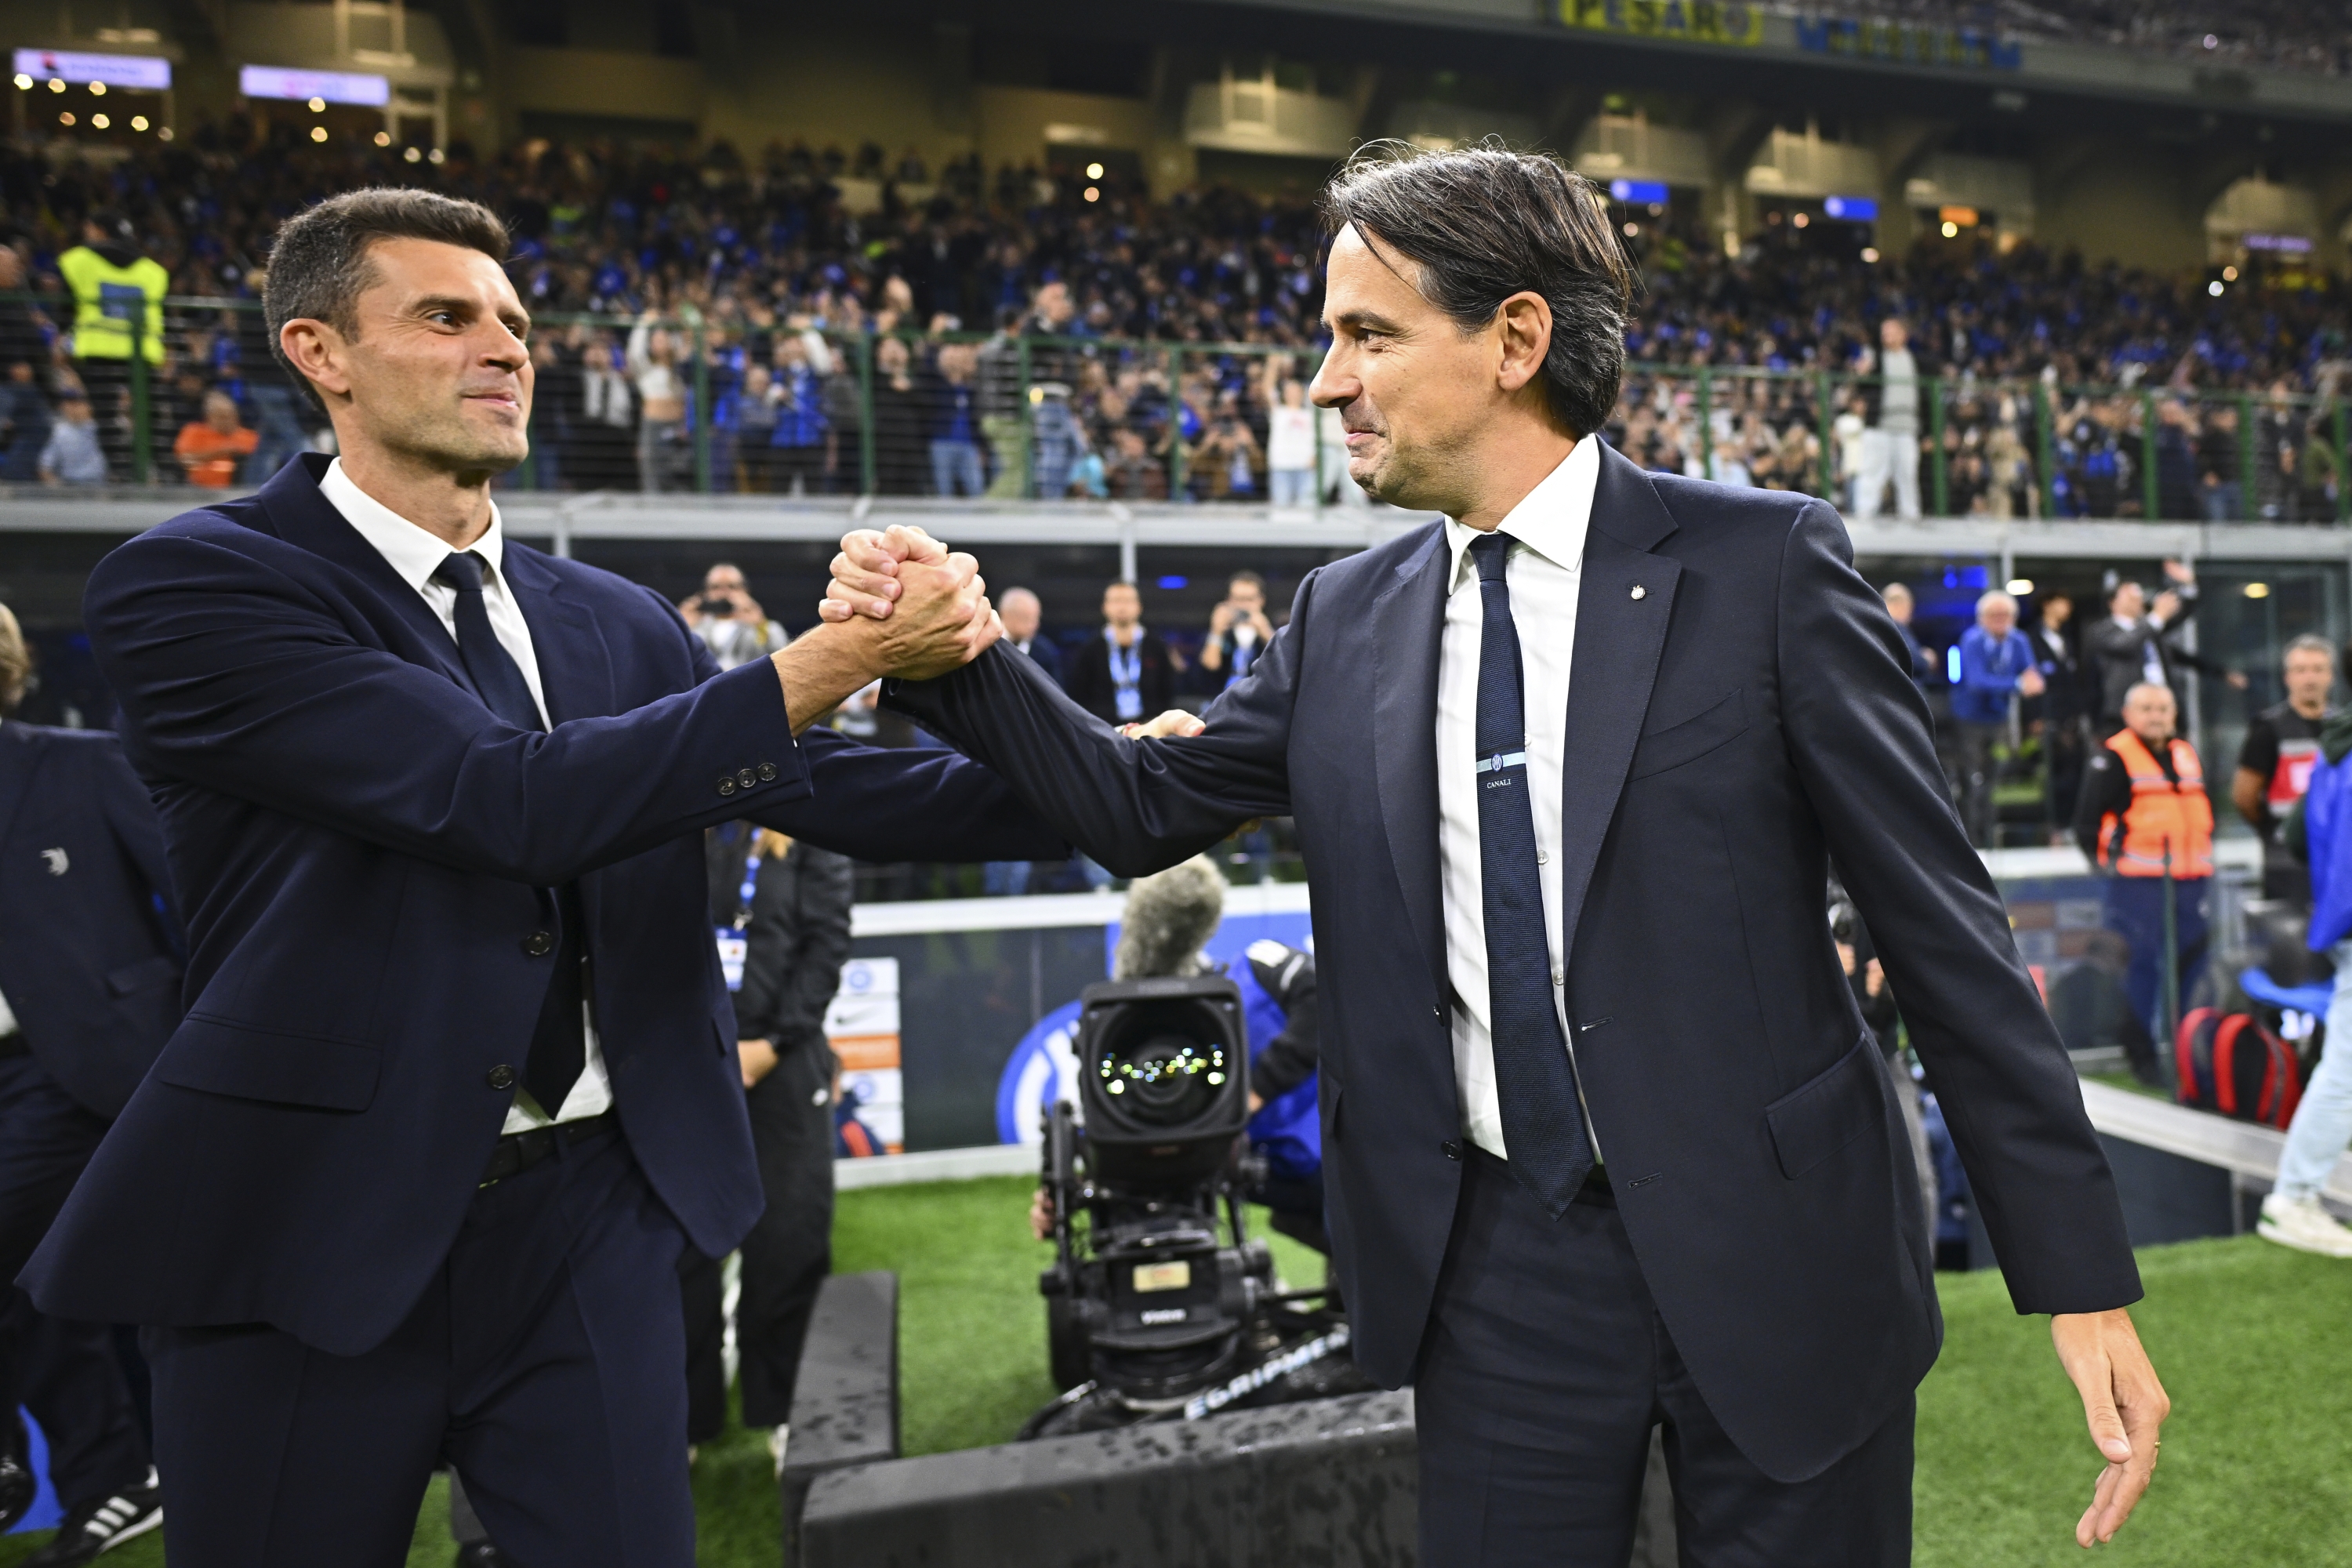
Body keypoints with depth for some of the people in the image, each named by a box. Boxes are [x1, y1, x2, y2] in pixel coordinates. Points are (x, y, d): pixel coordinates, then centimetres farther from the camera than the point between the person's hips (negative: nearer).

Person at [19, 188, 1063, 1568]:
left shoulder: (621, 622, 8)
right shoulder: (194, 582, -10)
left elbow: (821, 787, 4)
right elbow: (519, 802, -23)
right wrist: (834, 658, -25)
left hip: (593, 1220, 4)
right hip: (315, 1230, -3)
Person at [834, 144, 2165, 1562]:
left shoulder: (1764, 565, -8)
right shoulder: (1346, 620, 3)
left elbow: (1942, 921, -7)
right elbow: (1148, 810, 9)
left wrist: (2079, 1273, -6)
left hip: (1768, 1252, -2)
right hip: (1498, 1271, 3)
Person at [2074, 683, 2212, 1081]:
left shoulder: (2188, 755, 17)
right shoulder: (2112, 757, -4)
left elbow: (2204, 813, 28)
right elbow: (2086, 820, -6)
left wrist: (2203, 857, 19)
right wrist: (2108, 862, -7)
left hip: (2190, 882, 6)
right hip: (2136, 882, -6)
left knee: (2192, 961, 7)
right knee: (2139, 965, -6)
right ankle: (2141, 1053, 1)